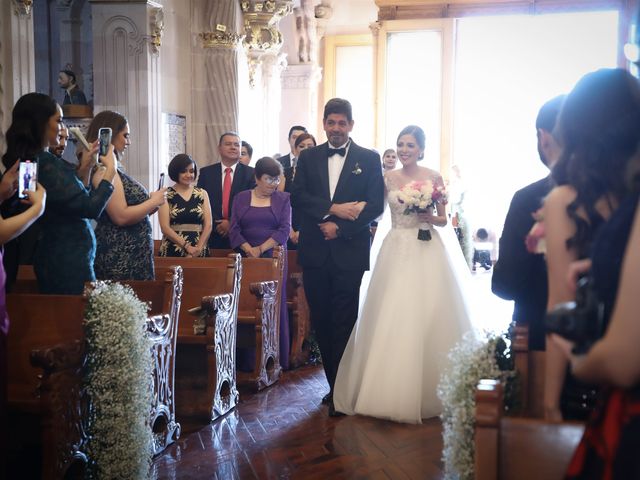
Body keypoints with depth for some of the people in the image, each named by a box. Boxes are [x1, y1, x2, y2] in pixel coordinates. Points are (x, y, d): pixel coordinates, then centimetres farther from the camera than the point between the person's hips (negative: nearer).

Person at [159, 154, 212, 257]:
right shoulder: (166, 195, 1)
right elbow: (165, 228, -6)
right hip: (173, 251, -2)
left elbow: (208, 225, 2)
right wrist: (187, 246, -14)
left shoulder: (202, 194, 8)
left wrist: (198, 248, -11)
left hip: (199, 252, 2)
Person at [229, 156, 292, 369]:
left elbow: (284, 230, -3)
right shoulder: (241, 198, 10)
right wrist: (249, 250, -13)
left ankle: (276, 358, 2)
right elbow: (234, 229, 2)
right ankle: (248, 359, 2)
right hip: (246, 259, 1)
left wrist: (261, 249, -12)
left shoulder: (283, 199, 7)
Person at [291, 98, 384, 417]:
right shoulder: (308, 157, 11)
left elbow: (376, 205, -4)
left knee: (343, 323, -1)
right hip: (315, 253, 3)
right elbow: (297, 196, -2)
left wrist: (340, 228, -13)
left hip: (349, 252, -3)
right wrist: (333, 208, -15)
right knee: (321, 321, 8)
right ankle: (335, 385, 21)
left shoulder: (369, 159, 4)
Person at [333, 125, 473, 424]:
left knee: (425, 318, -2)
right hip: (396, 251, 2)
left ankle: (425, 392, 12)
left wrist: (429, 217, -11)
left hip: (427, 252, -1)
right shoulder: (389, 178, 8)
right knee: (391, 319, -2)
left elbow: (444, 219, 6)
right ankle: (392, 391, 9)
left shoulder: (433, 178, 3)